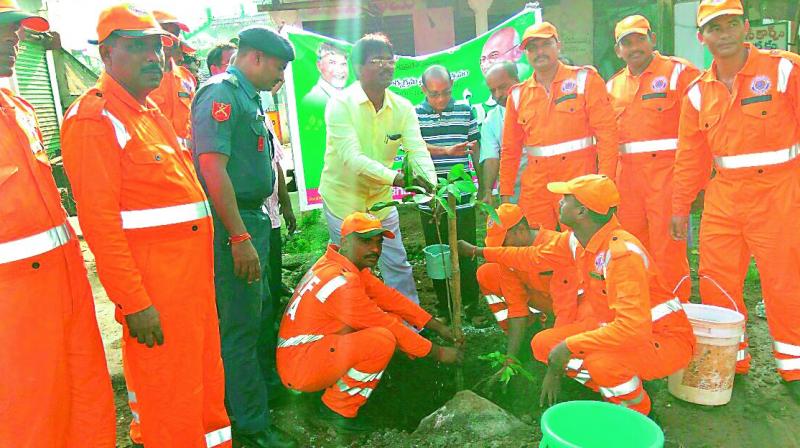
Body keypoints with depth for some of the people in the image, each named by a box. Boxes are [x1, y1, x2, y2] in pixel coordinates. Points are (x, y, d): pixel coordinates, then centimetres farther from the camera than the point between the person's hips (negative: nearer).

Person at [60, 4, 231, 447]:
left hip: (191, 272, 9)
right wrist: (133, 302, -21)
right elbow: (99, 219, -19)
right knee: (168, 394, 5)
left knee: (204, 380, 21)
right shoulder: (94, 117, -12)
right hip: (153, 283, -9)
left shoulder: (148, 110, 16)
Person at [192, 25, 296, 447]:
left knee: (261, 313, 22)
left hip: (253, 219, 10)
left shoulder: (247, 96, 16)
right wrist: (240, 238, -24)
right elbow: (212, 168, -23)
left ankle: (264, 389, 41)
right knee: (240, 326, 0)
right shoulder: (220, 93, -14)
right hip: (233, 224, -10)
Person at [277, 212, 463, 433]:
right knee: (383, 339, -28)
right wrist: (437, 352, -12)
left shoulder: (351, 266, 5)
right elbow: (388, 327, -21)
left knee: (394, 320, 2)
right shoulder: (342, 282, -25)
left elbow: (389, 297, 3)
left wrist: (437, 326, 0)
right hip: (300, 367, -10)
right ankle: (339, 409, -8)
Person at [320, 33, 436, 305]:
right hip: (343, 200, -4)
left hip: (381, 200, 4)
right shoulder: (341, 105, -18)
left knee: (398, 266, 10)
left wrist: (431, 187, -35)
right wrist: (396, 178, -42)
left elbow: (418, 151, -15)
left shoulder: (403, 108, -4)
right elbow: (352, 158, -30)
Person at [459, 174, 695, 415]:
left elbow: (633, 328, -37)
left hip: (666, 339, -8)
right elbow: (532, 256, 13)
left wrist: (569, 346, -32)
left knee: (601, 361, -37)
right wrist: (477, 251, 16)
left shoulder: (623, 253, -31)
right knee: (542, 344, -1)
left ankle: (638, 409, -2)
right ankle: (617, 393, 13)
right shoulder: (576, 240, -4)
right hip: (614, 326, 8)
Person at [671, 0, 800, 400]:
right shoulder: (699, 92, 8)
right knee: (715, 280, 6)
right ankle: (730, 361, 24)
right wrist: (680, 208, 9)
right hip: (723, 197, 4)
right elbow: (689, 156, 10)